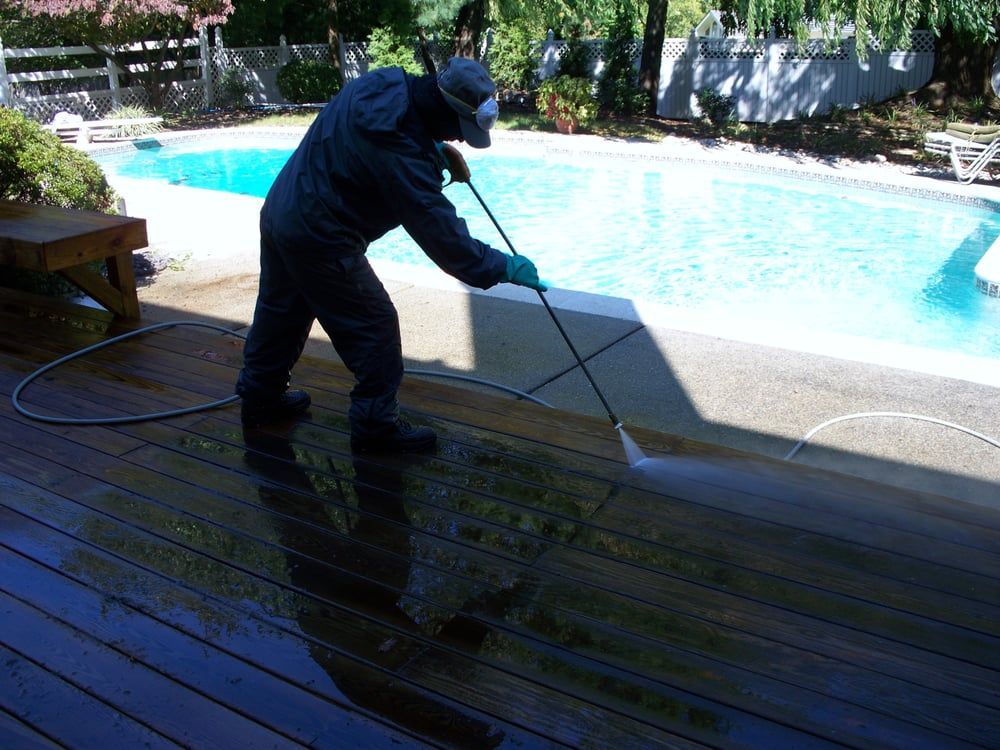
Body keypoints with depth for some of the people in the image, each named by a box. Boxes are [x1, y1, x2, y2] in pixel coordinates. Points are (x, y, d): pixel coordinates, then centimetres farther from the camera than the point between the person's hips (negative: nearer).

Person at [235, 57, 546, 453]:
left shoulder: (382, 82, -5)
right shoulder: (401, 157, -29)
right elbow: (442, 234, -25)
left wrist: (432, 149, 4)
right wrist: (504, 267, -16)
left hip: (280, 210, 10)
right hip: (320, 242, -10)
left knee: (280, 313, 23)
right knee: (375, 326, 2)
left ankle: (260, 398, 42)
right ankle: (376, 424, 13)